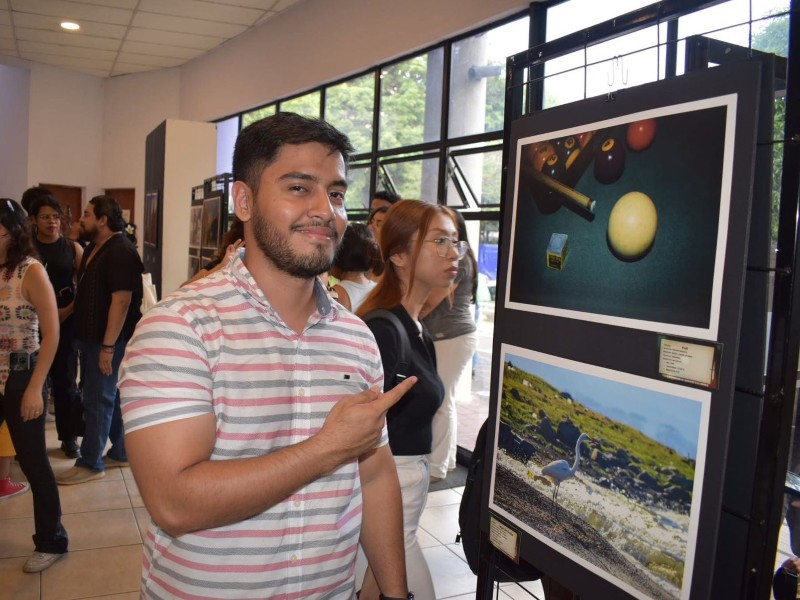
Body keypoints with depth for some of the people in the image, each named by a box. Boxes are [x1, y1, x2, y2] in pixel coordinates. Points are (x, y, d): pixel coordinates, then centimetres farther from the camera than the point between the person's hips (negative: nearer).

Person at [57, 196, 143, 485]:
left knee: (97, 399, -2)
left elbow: (121, 300, -23)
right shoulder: (95, 247, 13)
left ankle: (90, 464, 8)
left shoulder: (121, 251, -18)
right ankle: (120, 453, 27)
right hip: (91, 336, 10)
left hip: (108, 339, -10)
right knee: (110, 396, 16)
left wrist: (108, 345, -24)